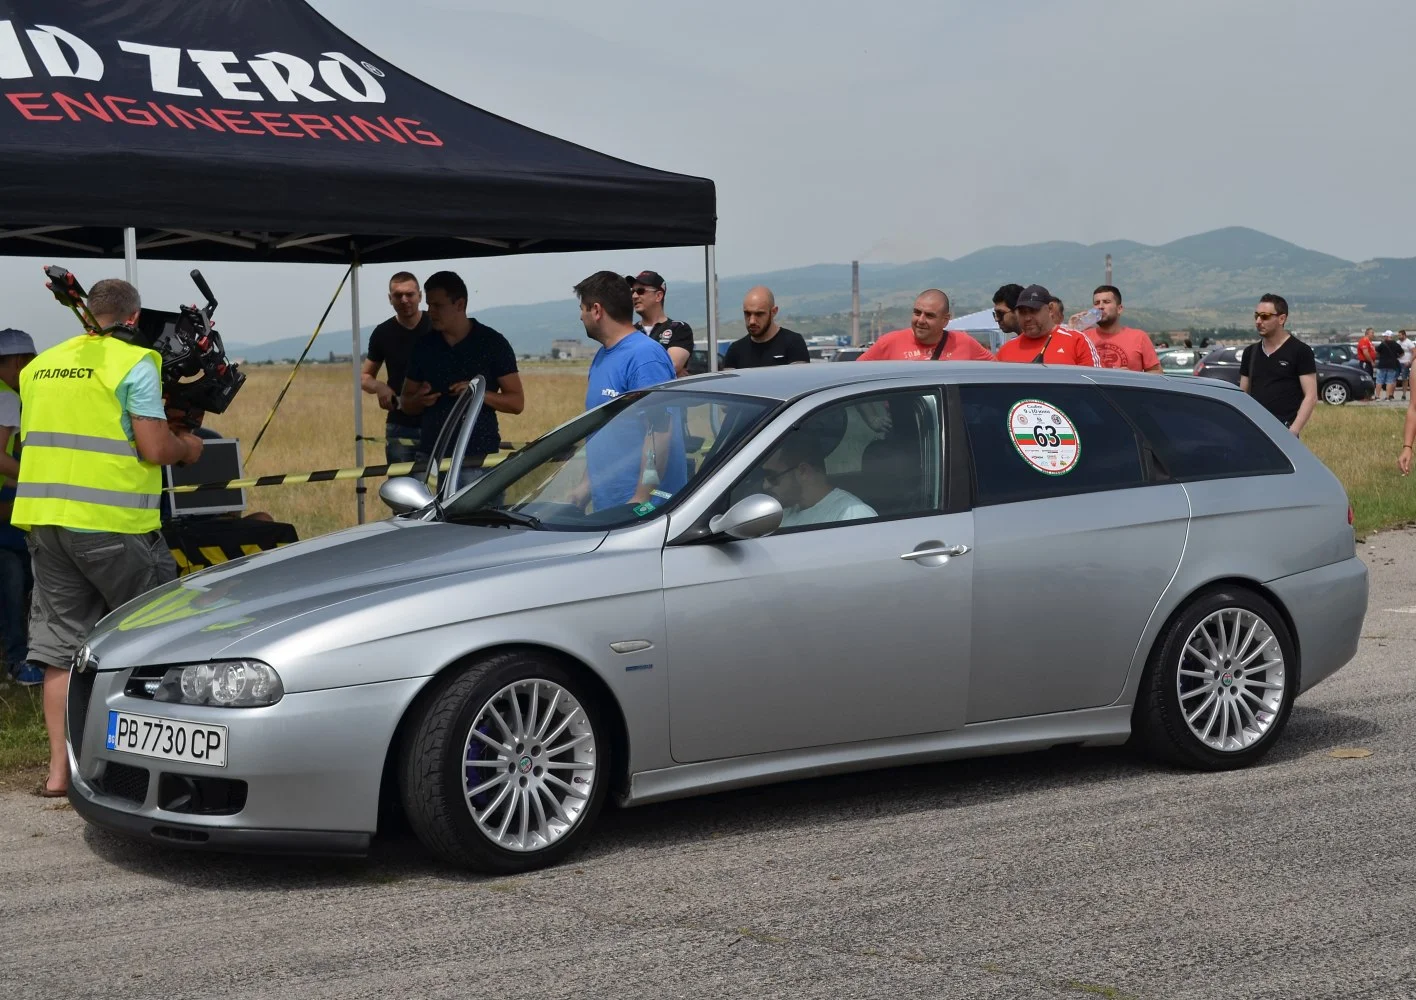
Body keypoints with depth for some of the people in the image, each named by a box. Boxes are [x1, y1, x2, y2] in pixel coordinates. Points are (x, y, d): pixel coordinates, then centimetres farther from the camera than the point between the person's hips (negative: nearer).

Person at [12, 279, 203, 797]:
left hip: (43, 518, 6)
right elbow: (154, 448, -12)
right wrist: (188, 448, 8)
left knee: (60, 646, 9)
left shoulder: (39, 366, 14)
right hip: (111, 522, -6)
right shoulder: (134, 363, -6)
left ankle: (59, 769, 8)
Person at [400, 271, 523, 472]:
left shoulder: (493, 344, 2)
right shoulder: (424, 347, 12)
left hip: (480, 455, -3)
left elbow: (517, 402, 1)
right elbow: (406, 403, 19)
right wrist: (419, 400, -5)